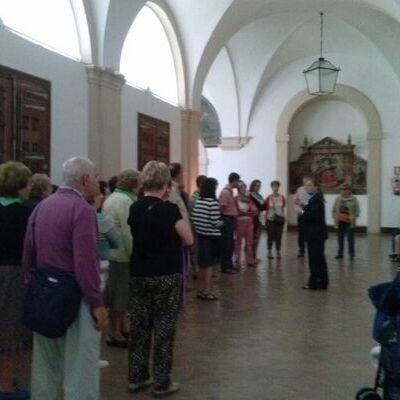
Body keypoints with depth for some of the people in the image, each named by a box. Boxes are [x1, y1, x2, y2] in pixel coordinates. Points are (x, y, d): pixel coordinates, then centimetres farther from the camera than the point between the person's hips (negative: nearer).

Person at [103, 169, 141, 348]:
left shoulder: (113, 197, 15)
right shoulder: (125, 200, -17)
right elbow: (128, 233, -22)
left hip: (113, 252, 10)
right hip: (123, 254, -10)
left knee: (119, 292, 18)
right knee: (120, 293, -1)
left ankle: (121, 328, 28)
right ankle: (115, 334, 8)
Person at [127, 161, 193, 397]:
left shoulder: (135, 209, 3)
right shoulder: (169, 209, -15)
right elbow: (188, 240, -10)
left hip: (139, 275, 6)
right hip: (166, 276, -6)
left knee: (139, 326, 14)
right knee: (164, 328, 4)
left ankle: (137, 377, 23)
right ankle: (162, 383, 11)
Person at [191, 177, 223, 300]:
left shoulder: (198, 201, 4)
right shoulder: (213, 202, -17)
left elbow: (193, 218, 7)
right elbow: (215, 223, -18)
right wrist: (222, 222, 1)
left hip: (201, 235, 7)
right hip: (212, 237, -7)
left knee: (202, 264, 15)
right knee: (209, 265, 2)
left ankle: (201, 290, 23)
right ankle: (206, 292, 8)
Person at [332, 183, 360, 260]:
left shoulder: (353, 199, -4)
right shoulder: (338, 199, 5)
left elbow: (357, 211, -3)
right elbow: (334, 210, 10)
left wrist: (354, 218, -12)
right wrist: (335, 218, 2)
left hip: (349, 222, -3)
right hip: (340, 222, 3)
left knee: (350, 238, -1)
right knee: (340, 238, 8)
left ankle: (351, 254, 7)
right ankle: (340, 253, 16)